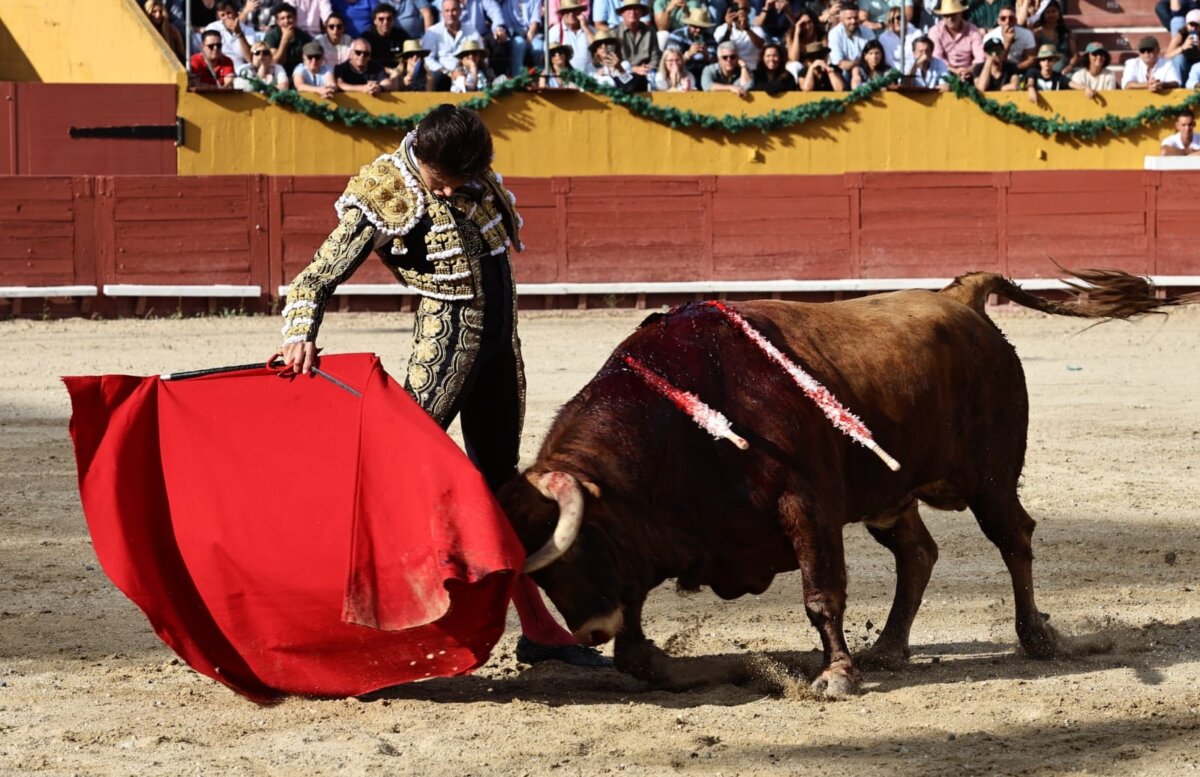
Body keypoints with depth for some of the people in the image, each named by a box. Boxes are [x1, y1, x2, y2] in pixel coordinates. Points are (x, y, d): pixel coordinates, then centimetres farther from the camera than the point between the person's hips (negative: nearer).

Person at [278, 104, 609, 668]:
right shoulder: (383, 200, -15)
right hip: (446, 338, -6)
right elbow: (315, 280, -16)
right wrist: (299, 336, -32)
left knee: (498, 479, 13)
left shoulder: (472, 174, 1)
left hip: (499, 342, 6)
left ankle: (538, 629, 19)